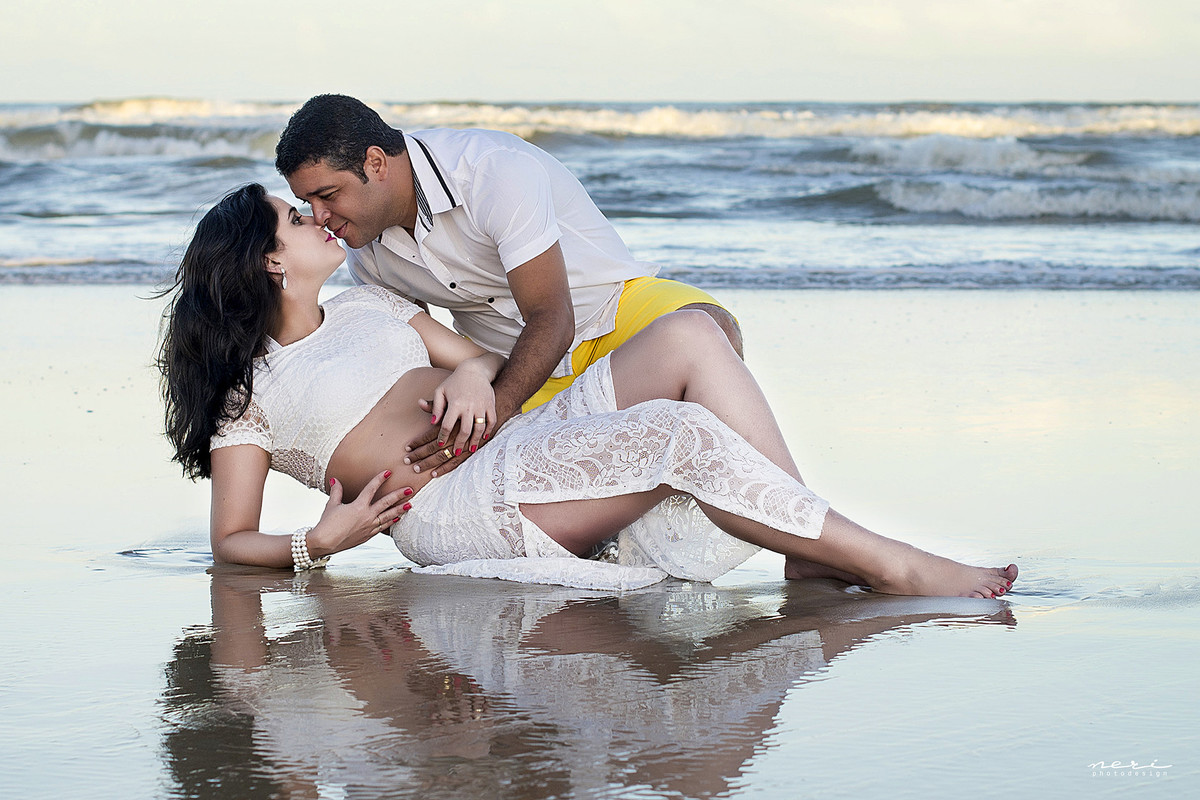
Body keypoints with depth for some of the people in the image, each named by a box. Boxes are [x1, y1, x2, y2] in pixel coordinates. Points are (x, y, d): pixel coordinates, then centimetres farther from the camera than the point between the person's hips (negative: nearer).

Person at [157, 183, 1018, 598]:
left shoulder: (366, 303, 26)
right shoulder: (247, 392, 6)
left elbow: (476, 353, 25)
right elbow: (231, 541, 3)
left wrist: (471, 372, 0)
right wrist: (317, 543, -17)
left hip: (528, 430, 8)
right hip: (461, 508, -8)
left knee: (691, 333, -14)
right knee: (684, 432, -29)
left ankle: (812, 552, -21)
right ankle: (891, 565, -28)